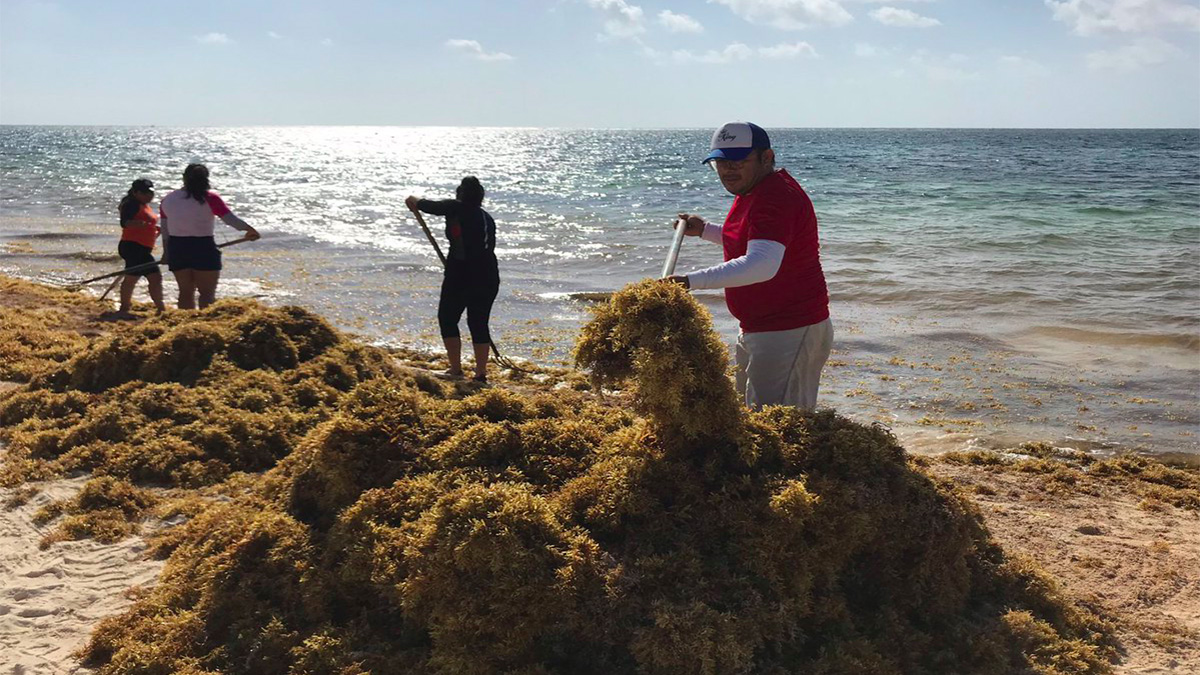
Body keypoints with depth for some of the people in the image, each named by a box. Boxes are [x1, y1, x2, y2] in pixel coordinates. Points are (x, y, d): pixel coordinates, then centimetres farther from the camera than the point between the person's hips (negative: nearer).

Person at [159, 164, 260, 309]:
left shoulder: (167, 200, 7)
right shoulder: (209, 198, -8)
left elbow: (165, 231, 11)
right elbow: (232, 220, -13)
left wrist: (167, 252, 21)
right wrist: (250, 230, 2)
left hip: (177, 249, 5)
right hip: (203, 248, -5)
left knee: (186, 292, 13)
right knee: (207, 293, 1)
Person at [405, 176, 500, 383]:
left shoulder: (455, 208, -3)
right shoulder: (488, 218, 13)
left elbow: (429, 206, 6)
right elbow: (490, 246, 16)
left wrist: (413, 201, 28)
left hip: (460, 274, -5)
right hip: (488, 275, 5)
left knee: (448, 319, 9)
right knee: (479, 323, 11)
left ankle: (456, 369, 5)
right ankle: (481, 373, 9)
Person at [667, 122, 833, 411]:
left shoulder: (776, 197, -22)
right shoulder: (750, 192, 13)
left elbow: (762, 264, -38)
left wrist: (691, 281, -42)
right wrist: (705, 230, 20)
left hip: (790, 333, -11)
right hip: (756, 330, 11)